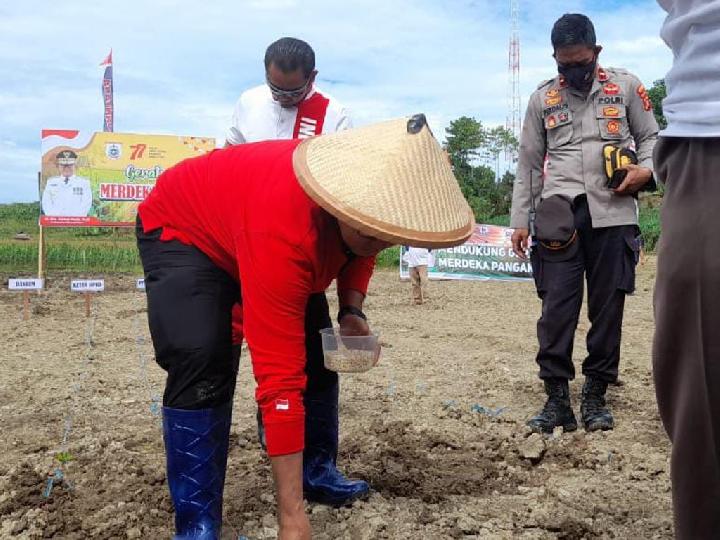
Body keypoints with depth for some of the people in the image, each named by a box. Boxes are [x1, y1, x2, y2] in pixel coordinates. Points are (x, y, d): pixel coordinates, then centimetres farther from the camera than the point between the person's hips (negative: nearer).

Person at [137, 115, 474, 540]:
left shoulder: (375, 197, -23)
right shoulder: (284, 231, -45)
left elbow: (362, 249, 4)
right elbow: (279, 379, -43)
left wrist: (351, 309, -16)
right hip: (182, 230, -7)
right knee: (201, 364, -26)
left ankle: (316, 473, 20)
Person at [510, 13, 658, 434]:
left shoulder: (626, 87, 10)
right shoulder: (542, 99, 13)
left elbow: (651, 137, 15)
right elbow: (529, 164, 14)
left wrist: (647, 170, -9)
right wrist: (521, 220, 8)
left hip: (613, 214, 0)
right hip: (559, 214, 0)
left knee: (608, 306, 2)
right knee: (557, 306, -6)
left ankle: (595, 396, 13)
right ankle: (557, 399, 0)